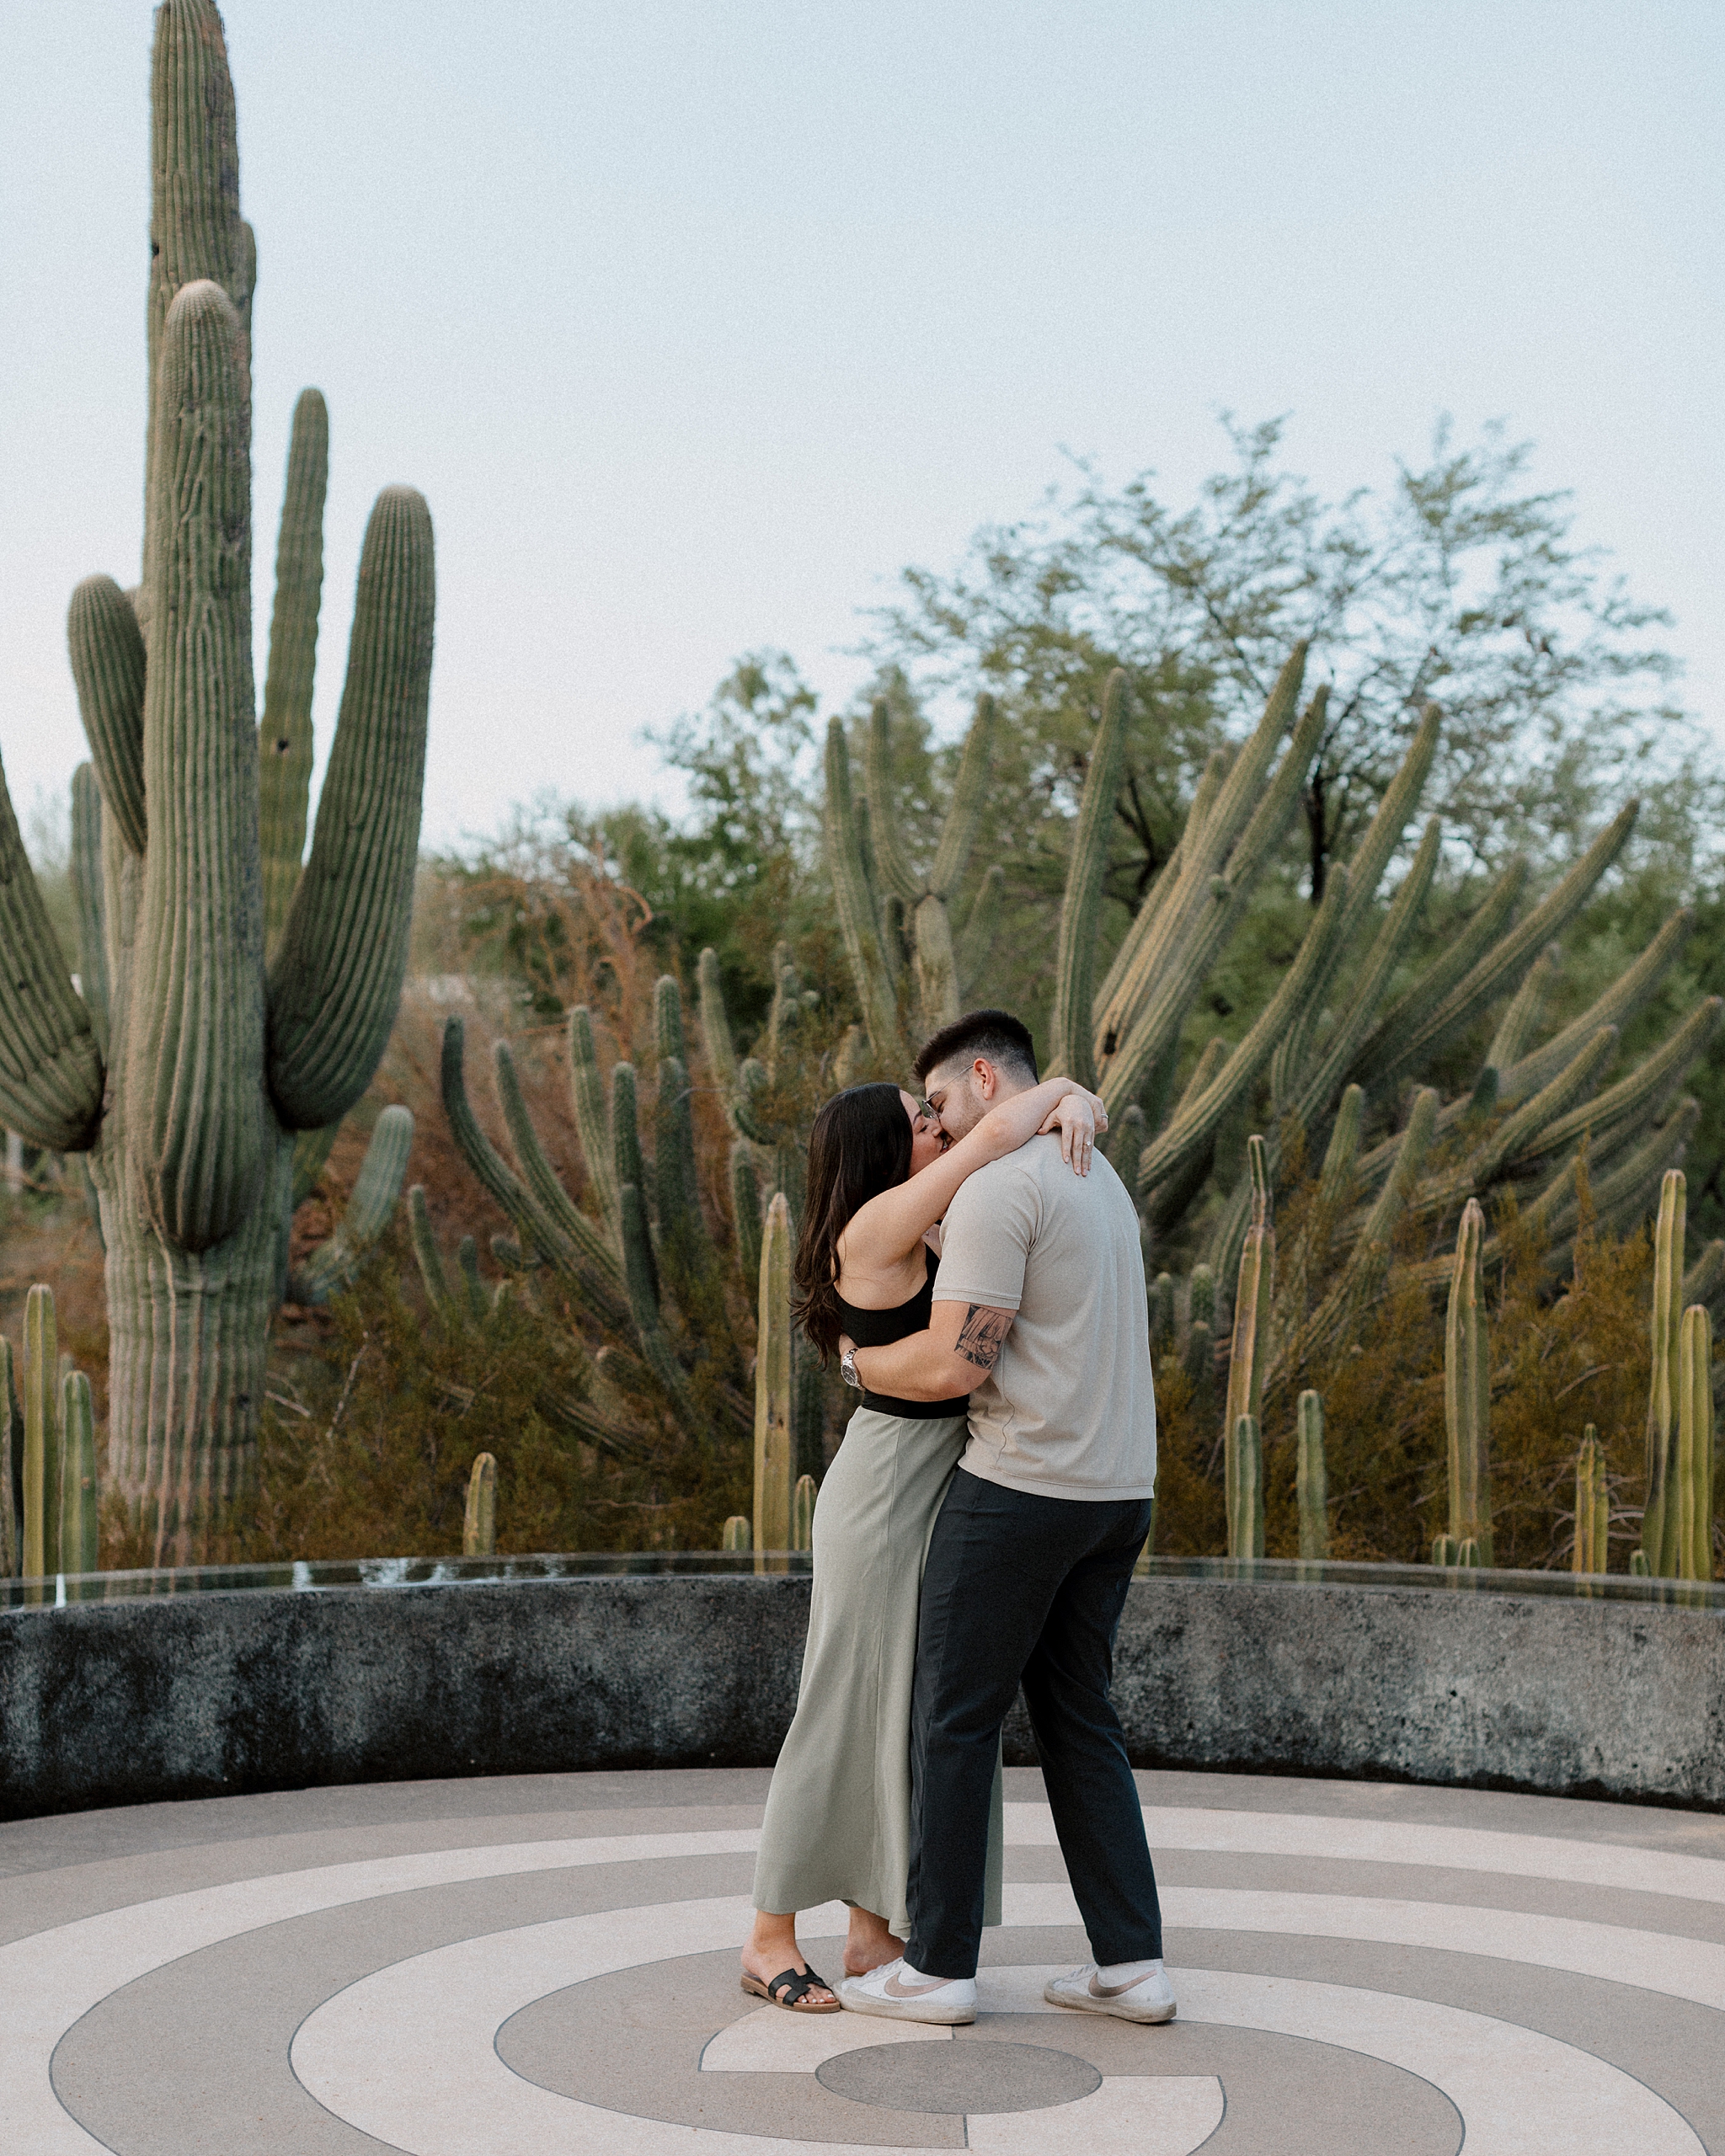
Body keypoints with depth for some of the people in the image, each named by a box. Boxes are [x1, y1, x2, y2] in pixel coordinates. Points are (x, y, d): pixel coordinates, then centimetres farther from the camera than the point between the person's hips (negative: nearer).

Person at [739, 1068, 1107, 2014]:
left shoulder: (925, 1230, 11)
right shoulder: (875, 1228, -15)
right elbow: (998, 1131, -24)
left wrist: (1077, 1105, -11)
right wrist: (1059, 1088, -5)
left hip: (939, 1485, 9)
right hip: (887, 1486, -9)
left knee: (916, 1713, 10)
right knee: (846, 1715, -2)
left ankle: (874, 1932, 17)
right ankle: (770, 1940, 9)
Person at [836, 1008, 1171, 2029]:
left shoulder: (998, 1187, -16)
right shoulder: (1101, 1186, 17)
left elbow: (955, 1365, -20)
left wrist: (857, 1363, 0)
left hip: (1020, 1488, -9)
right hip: (1115, 1493, 9)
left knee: (955, 1718, 3)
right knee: (1076, 1719, 14)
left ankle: (938, 1966, 10)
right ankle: (1131, 1963, 10)